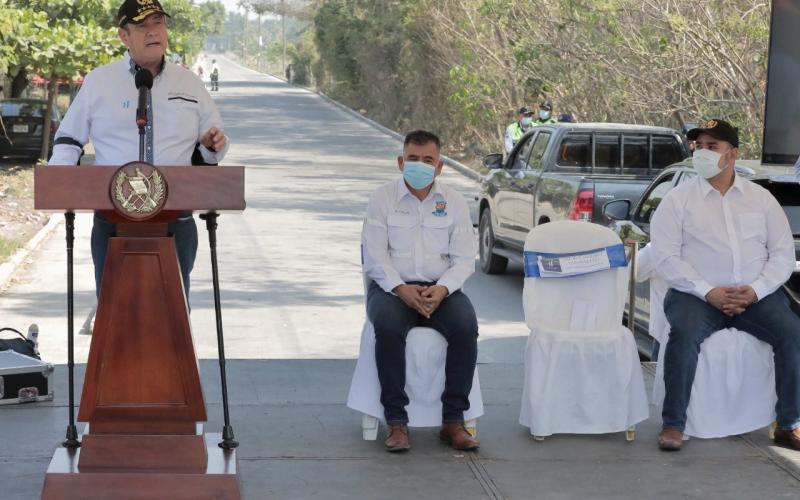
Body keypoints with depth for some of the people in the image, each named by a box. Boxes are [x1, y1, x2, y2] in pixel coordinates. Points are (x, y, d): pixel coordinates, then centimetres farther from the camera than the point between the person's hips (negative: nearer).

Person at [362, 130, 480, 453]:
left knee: (466, 326, -29)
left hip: (440, 289, 2)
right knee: (388, 326, -35)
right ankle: (396, 422, -27)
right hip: (392, 286, -2)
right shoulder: (382, 199, 5)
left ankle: (453, 420, -20)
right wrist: (401, 289, -20)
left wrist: (442, 289, -16)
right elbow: (375, 256, -3)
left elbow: (465, 259, 4)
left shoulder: (454, 202, 10)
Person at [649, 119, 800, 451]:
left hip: (757, 295, 2)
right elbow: (666, 257, -3)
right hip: (697, 294, -2)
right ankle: (673, 425, -21)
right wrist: (708, 292, -15)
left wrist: (756, 290, -10)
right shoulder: (678, 200, 6)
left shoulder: (761, 198, 13)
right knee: (684, 334, -33)